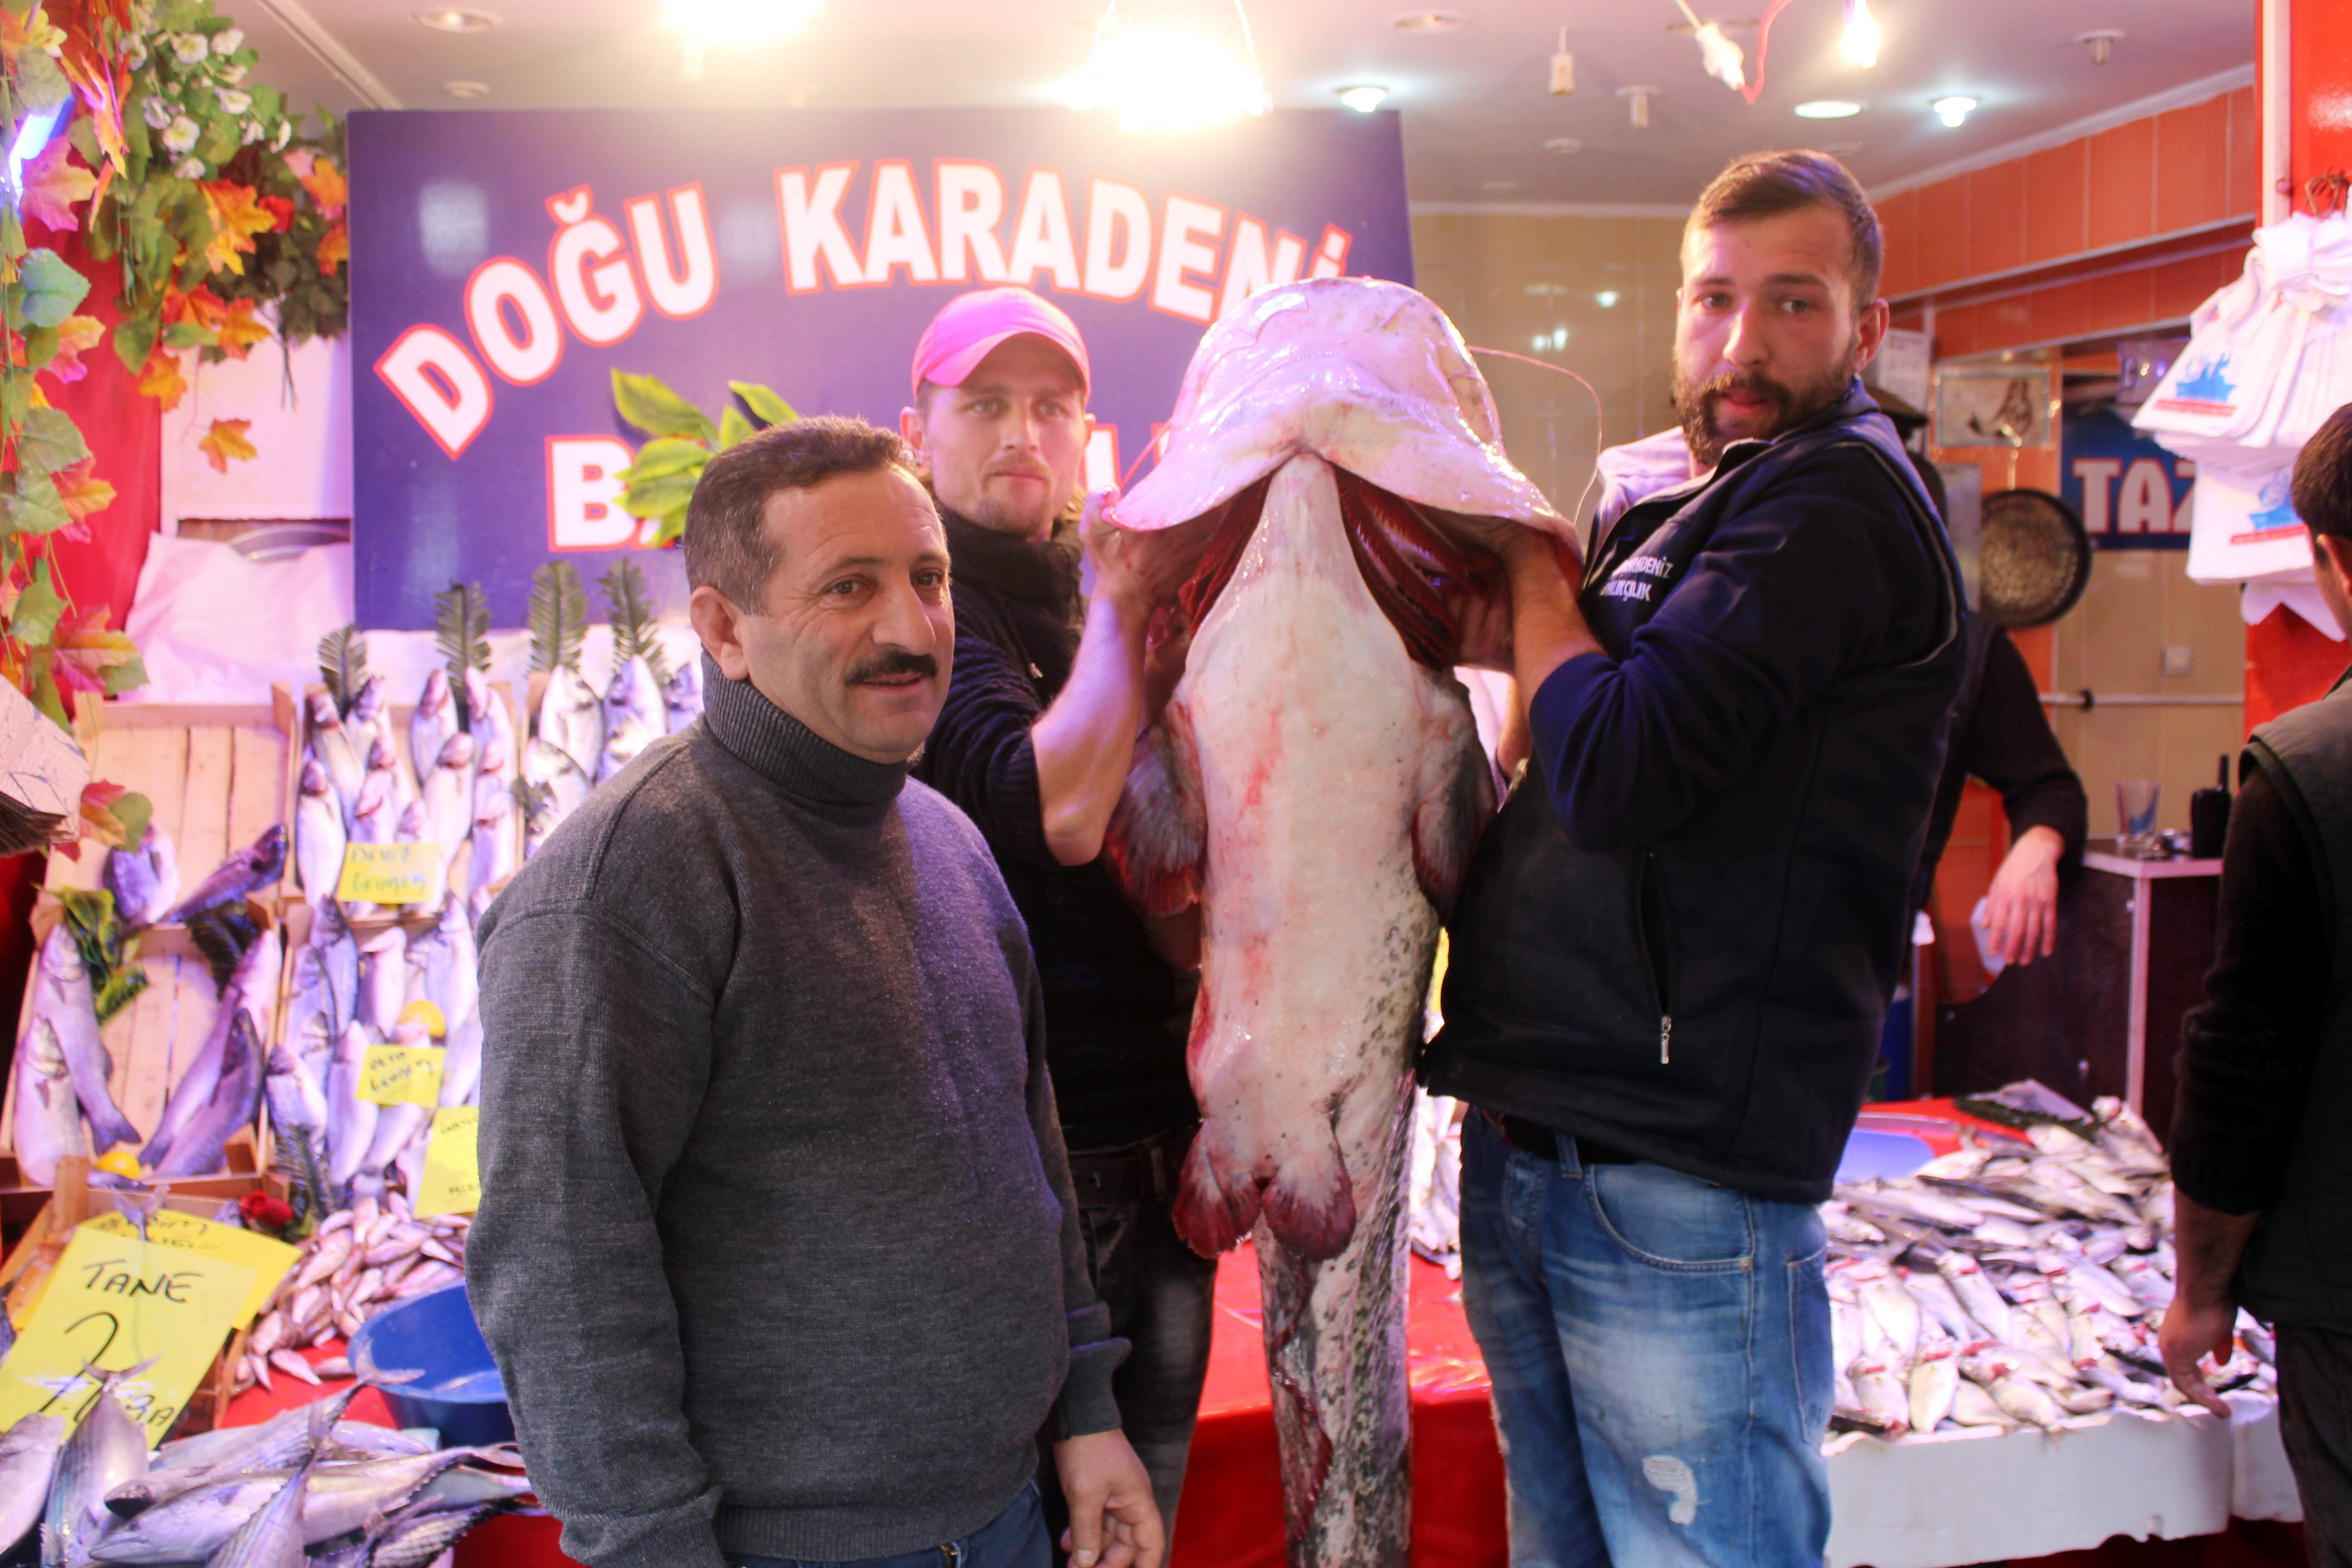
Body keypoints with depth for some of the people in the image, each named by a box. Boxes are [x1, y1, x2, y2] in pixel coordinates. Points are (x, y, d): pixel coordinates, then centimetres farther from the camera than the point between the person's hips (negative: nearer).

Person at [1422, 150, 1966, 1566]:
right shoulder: (1683, 511, 17)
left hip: (1676, 1180, -9)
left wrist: (1530, 561, -6)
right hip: (1522, 1145, 9)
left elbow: (1616, 774, -22)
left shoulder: (1842, 496, -11)